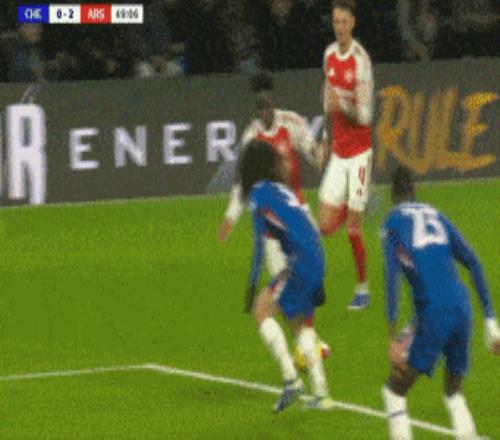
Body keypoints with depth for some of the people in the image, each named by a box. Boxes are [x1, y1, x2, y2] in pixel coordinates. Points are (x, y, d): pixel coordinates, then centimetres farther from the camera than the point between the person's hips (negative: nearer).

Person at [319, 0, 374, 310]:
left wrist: (343, 105, -36)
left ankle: (363, 288, 12)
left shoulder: (361, 60, -14)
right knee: (325, 226, -3)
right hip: (338, 151, 6)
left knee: (353, 227, -3)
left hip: (359, 151, -6)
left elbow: (365, 115, -18)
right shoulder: (329, 56, 6)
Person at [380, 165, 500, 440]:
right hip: (463, 310, 5)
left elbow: (392, 278, -6)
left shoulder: (393, 222, 7)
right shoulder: (436, 216, 21)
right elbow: (473, 264, 14)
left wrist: (393, 339, -10)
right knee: (453, 391, 24)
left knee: (395, 391, 7)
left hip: (433, 314, -5)